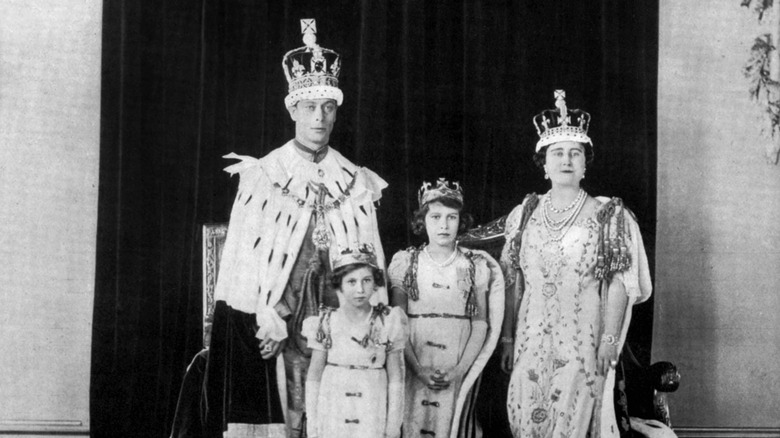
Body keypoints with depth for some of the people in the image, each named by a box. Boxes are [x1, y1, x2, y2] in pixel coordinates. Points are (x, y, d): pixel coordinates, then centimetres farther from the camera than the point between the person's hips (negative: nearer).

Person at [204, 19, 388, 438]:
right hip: (277, 320, -2)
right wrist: (267, 320, -12)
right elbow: (244, 256, -4)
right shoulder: (262, 176, 0)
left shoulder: (356, 183, 8)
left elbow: (371, 260, 6)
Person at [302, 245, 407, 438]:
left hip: (373, 420, 0)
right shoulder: (326, 324, -1)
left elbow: (396, 380, 2)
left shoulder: (388, 323, -2)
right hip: (333, 416, 1)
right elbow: (313, 379, 4)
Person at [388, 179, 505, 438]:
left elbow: (481, 324, 0)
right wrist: (418, 370, -12)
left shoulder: (476, 266, 2)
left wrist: (459, 370, -11)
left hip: (458, 370, 0)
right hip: (414, 368, 0)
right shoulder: (405, 262, 2)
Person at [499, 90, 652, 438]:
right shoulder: (524, 214, 8)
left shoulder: (608, 216, 0)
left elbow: (620, 283, -3)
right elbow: (513, 282, 10)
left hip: (583, 341, -3)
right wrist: (507, 338, 7)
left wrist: (610, 340, -10)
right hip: (531, 340, 3)